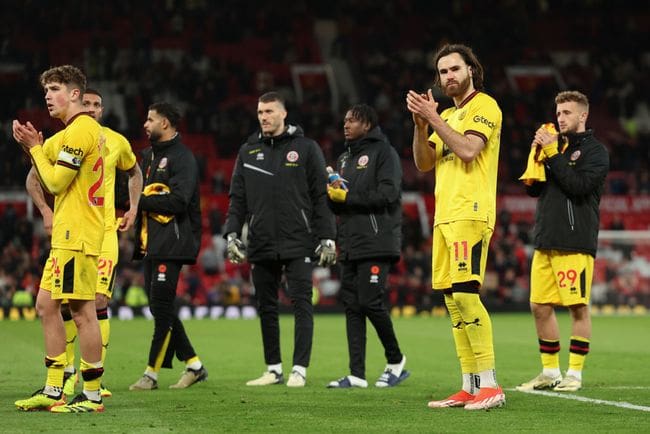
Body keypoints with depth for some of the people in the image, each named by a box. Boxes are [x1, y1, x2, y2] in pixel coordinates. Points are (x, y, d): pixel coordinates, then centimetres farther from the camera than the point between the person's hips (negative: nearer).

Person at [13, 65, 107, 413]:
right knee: (46, 306, 11)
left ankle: (92, 396, -5)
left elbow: (56, 182, -15)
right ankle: (53, 391, 15)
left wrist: (36, 147, -3)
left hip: (76, 236, -11)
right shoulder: (76, 130, 20)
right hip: (66, 235, 11)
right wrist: (35, 147, 10)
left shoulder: (80, 130, -13)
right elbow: (51, 181, 22)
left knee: (82, 312, -8)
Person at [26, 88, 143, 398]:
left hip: (104, 232, 0)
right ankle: (68, 371, 18)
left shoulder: (116, 143, 5)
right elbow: (33, 179, 12)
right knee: (64, 303, 1)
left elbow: (134, 172, 24)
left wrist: (133, 208, 12)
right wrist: (46, 212, -1)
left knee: (98, 301, -11)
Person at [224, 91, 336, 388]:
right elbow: (237, 198, 14)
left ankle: (300, 369, -5)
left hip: (298, 244, -4)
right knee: (266, 308, 7)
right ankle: (273, 369, 14)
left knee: (301, 305, -7)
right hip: (261, 246, 4)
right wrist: (232, 233, 2)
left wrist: (326, 238, -5)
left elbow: (321, 196, 0)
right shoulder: (248, 151, 13)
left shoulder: (305, 148, 2)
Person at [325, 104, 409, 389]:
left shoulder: (383, 152, -2)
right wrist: (333, 195, -3)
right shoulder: (344, 158, 22)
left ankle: (396, 360, 8)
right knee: (352, 305, 3)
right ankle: (357, 374, 3)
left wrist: (348, 198, -12)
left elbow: (388, 194, -14)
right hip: (350, 245, 8)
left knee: (370, 302, -12)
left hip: (376, 243, -8)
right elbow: (334, 205, 21)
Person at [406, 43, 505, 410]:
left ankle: (489, 384, -18)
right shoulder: (447, 116, 24)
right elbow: (423, 163, 17)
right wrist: (421, 123, 2)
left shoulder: (484, 106, -2)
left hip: (470, 213, -9)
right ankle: (470, 386, 7)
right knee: (453, 300, 5)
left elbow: (467, 150, -17)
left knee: (465, 293, -18)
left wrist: (433, 118, -11)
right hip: (445, 216, 9)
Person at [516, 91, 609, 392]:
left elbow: (579, 186, -16)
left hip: (575, 243, -7)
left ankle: (575, 373, 1)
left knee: (578, 307, -4)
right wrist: (537, 153, 1)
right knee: (540, 307, 5)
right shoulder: (556, 145, 18)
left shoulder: (595, 151, 0)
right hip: (545, 242, 7)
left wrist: (552, 153, -12)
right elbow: (532, 189, 14)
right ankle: (550, 372, 14)